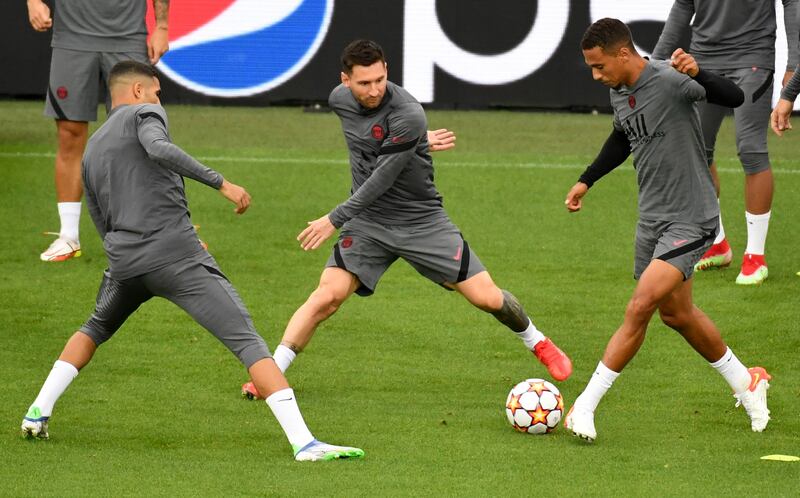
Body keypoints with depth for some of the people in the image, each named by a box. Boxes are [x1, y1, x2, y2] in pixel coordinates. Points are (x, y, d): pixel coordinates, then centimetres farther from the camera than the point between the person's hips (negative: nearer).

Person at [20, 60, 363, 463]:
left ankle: (37, 413, 26)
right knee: (247, 342, -10)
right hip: (177, 253, -6)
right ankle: (302, 441, -23)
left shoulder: (91, 151, 25)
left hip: (123, 260, 6)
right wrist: (221, 183, -18)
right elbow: (158, 150, -18)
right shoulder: (143, 113, 6)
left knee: (95, 329, 36)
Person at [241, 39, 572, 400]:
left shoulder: (408, 115, -25)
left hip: (421, 219, -4)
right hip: (367, 223, 4)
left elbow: (382, 180, -24)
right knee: (327, 296, -15)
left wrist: (336, 219, -20)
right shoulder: (339, 99, -4)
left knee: (487, 297, -4)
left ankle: (538, 344, 24)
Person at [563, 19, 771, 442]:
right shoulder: (619, 92, 5)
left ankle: (585, 407, -14)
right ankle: (746, 383, 37)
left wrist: (697, 74, -48)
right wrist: (586, 180, 25)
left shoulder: (669, 81, -21)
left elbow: (734, 98, -32)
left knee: (639, 308, -17)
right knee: (676, 314, 18)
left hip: (691, 220, -9)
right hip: (652, 217, 9)